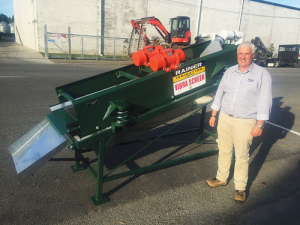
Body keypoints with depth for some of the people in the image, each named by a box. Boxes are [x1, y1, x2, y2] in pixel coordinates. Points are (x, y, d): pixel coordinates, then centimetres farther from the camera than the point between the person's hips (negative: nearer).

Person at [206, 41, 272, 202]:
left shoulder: (261, 74, -7)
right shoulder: (229, 72, 7)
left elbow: (264, 101, -8)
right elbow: (219, 94, 12)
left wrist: (260, 124, -13)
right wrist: (213, 115, 11)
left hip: (245, 122, -4)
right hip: (224, 118, 5)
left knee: (242, 156, 5)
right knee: (224, 151, 16)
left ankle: (240, 187, 22)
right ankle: (222, 178, 35)